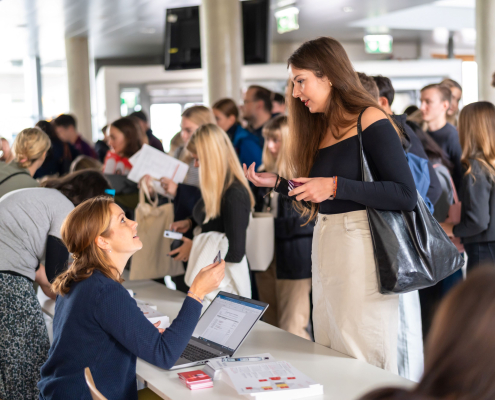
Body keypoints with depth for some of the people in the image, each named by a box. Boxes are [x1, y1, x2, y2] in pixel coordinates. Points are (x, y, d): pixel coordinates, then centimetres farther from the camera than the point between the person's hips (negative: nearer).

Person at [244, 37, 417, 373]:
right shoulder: (320, 128, 14)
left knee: (364, 362, -3)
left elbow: (407, 196, -16)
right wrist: (275, 183, 11)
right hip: (324, 242, 8)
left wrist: (336, 186, -18)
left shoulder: (370, 121, -8)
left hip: (362, 247, -8)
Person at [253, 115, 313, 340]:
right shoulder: (264, 174, 13)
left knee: (291, 330, -6)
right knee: (270, 327, 12)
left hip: (294, 261, -7)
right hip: (267, 258, 7)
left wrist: (273, 225, -24)